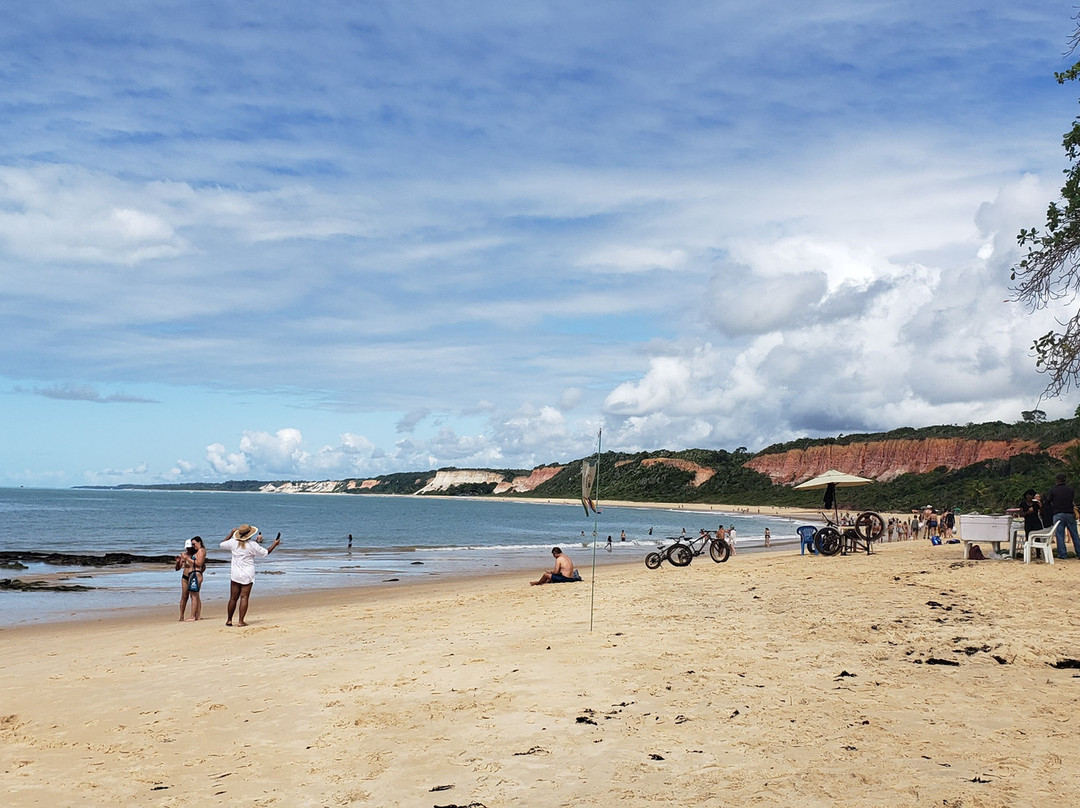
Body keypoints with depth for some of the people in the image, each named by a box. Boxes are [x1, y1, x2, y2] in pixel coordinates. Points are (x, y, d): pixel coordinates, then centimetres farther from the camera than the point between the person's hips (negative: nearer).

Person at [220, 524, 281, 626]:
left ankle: (229, 620, 16)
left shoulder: (233, 542, -1)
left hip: (235, 574, 3)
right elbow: (266, 552, 2)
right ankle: (241, 621, -5)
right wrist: (275, 544, 16)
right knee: (244, 597, -2)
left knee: (233, 598, 10)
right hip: (247, 574, -3)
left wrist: (231, 533, 27)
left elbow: (222, 544, 19)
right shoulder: (252, 545, -9)